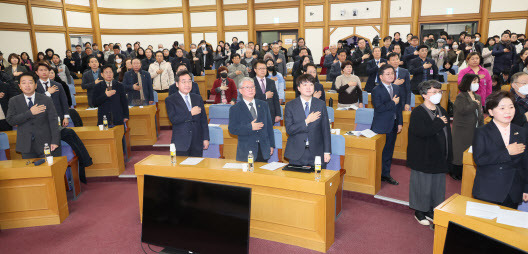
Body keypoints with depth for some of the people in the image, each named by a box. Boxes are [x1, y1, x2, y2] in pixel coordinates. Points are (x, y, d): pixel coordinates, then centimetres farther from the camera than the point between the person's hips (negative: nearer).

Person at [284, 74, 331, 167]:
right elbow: (289, 130, -7)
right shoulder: (290, 105, 0)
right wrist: (306, 121, -15)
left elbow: (326, 129, 5)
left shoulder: (321, 105, 5)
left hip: (317, 153, 1)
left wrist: (327, 152, 1)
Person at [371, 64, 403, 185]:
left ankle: (386, 174, 25)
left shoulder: (397, 89, 10)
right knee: (379, 152, 2)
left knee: (389, 151, 13)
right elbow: (378, 108, -21)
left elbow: (399, 107, 13)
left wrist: (400, 123, 9)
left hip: (393, 126, 6)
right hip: (380, 127, -6)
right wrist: (393, 103, -15)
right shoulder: (376, 90, -11)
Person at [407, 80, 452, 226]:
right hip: (423, 158, -7)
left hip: (439, 158, 7)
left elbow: (448, 133, 15)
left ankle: (430, 210, 30)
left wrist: (448, 155, 12)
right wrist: (439, 123, -17)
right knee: (422, 185, 4)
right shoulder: (418, 113, -13)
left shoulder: (442, 111, 10)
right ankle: (419, 212, 21)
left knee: (437, 185, 14)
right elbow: (422, 132, -29)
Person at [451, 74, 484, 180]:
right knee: (460, 153, 2)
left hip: (475, 130, 6)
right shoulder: (461, 97, -9)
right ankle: (455, 173, 17)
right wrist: (475, 104, -11)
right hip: (462, 131, -6)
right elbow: (464, 110, -26)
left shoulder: (478, 97, 13)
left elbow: (480, 114, 16)